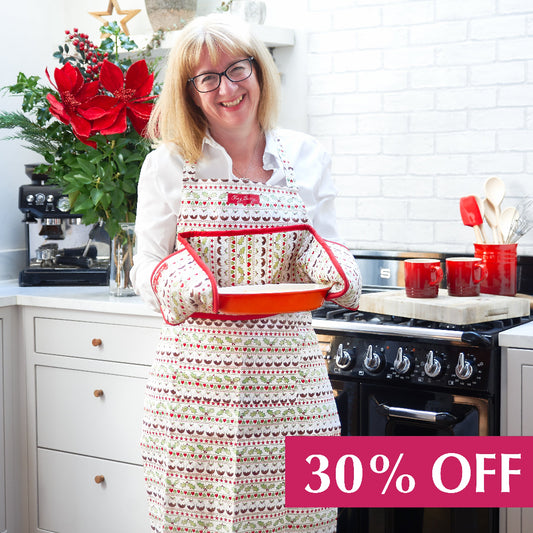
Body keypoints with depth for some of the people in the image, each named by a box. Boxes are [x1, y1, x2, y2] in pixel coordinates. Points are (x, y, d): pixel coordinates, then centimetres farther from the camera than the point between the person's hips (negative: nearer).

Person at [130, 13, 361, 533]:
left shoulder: (306, 157, 7)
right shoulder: (168, 164, 2)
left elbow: (317, 254, 10)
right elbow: (146, 267, 3)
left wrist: (335, 275, -13)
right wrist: (178, 285, -18)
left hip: (285, 369, 1)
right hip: (195, 370, -1)